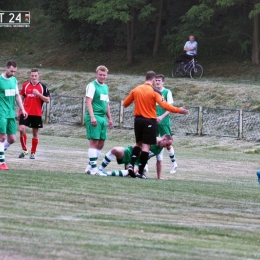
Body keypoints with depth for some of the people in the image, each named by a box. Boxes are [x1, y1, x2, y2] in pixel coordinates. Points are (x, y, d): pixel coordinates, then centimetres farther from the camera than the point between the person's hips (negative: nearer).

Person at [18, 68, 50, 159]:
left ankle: (33, 153, 16)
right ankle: (24, 150, -2)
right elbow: (21, 98, 14)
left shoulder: (43, 87, 2)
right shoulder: (25, 85, 5)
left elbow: (47, 100, -2)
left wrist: (39, 94, -16)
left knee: (35, 133, 5)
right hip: (26, 112, 0)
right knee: (22, 129, -16)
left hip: (37, 114, 0)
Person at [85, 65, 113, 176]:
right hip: (94, 117, -8)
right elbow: (88, 102, -14)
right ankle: (93, 168, -10)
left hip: (103, 118, 8)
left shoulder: (105, 87, 18)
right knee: (94, 142, -9)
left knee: (101, 144, 8)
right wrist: (92, 117, -22)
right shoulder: (92, 86, -6)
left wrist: (110, 118, 23)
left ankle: (90, 166, 15)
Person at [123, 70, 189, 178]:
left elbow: (125, 103, 13)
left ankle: (131, 164, 1)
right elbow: (164, 105, -21)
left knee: (138, 143, 20)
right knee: (146, 145, -1)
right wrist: (179, 110, -17)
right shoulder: (154, 91, -10)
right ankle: (140, 171, -4)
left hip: (138, 120, 5)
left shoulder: (136, 90, 5)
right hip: (149, 121, -5)